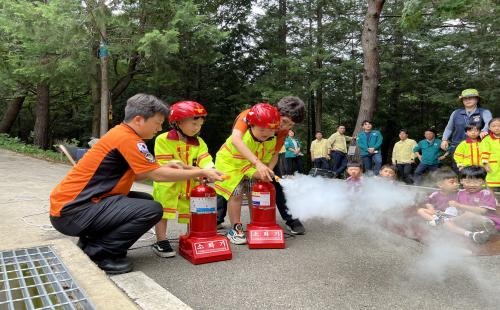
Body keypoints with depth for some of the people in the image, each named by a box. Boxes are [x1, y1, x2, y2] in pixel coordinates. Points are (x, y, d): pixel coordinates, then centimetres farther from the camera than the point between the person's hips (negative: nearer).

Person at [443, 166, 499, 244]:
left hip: (488, 222, -7)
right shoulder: (461, 193, 8)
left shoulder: (486, 193, -10)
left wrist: (459, 205, -24)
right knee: (447, 224, -13)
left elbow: (482, 211, -23)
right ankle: (470, 234, -30)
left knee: (469, 215, -34)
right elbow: (460, 210, 17)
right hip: (468, 223, 7)